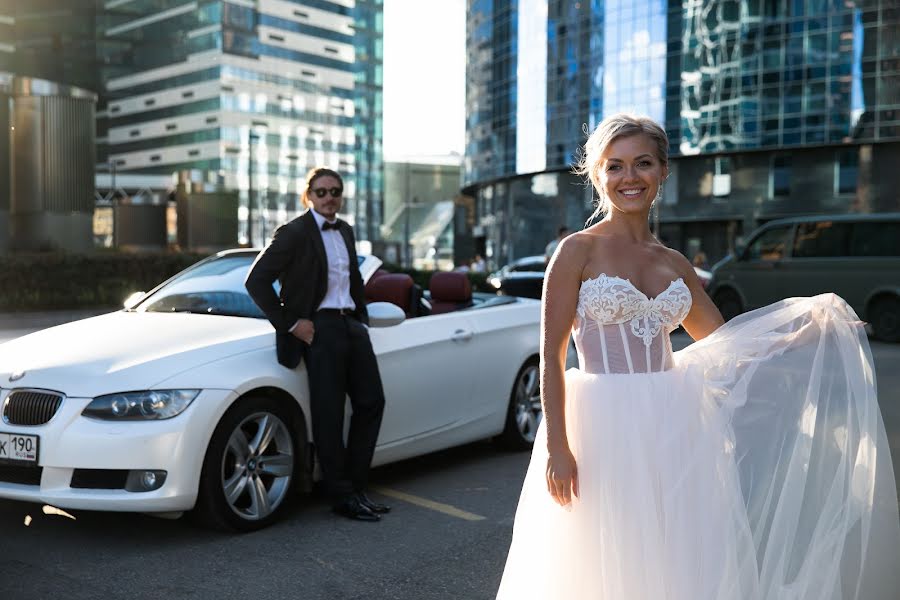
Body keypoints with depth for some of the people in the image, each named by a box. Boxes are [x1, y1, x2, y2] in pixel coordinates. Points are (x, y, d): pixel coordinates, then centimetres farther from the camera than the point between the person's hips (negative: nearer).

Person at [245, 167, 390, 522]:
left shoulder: (345, 231, 14)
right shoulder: (295, 233, -8)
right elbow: (256, 281, -13)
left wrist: (362, 319, 14)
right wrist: (290, 324, -14)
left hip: (351, 325, 8)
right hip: (319, 329, -8)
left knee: (371, 402, 9)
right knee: (329, 413, -3)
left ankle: (355, 488, 20)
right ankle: (342, 497, 8)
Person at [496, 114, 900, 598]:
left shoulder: (674, 264, 11)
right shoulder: (578, 251, -5)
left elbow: (726, 342, 18)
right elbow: (551, 356, -8)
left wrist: (807, 324, 6)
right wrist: (556, 446, -16)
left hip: (672, 430, 5)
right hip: (605, 427, -5)